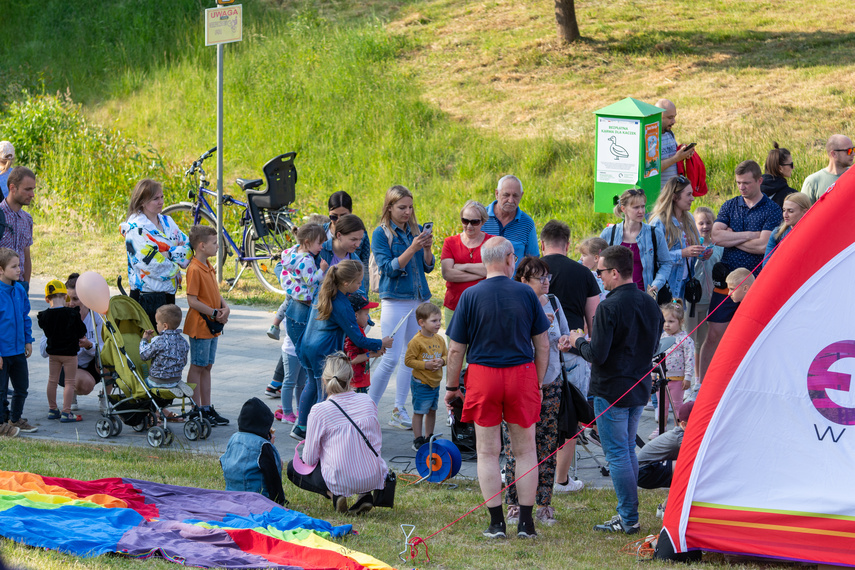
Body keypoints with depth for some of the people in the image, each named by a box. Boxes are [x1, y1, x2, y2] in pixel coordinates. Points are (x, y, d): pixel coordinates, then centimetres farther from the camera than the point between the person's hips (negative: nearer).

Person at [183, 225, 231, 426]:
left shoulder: (208, 267, 12)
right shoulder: (194, 269, -18)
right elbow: (192, 300, -21)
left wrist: (225, 307, 0)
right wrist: (214, 313, -18)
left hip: (212, 326, 9)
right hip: (199, 325, -9)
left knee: (206, 367, 13)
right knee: (197, 367, -2)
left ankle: (207, 408, 19)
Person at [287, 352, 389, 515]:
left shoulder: (319, 411, -13)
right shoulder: (367, 401, 0)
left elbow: (310, 459, -6)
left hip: (341, 481, -4)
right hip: (374, 478, 4)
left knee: (293, 468, 23)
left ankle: (334, 494, -1)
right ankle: (366, 495, 12)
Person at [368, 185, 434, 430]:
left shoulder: (416, 230, 9)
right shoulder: (381, 234, -4)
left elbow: (428, 267, 9)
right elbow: (389, 268, -13)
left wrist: (427, 248, -10)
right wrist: (412, 249, -22)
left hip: (418, 299, 5)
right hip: (395, 300, -5)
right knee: (391, 357, -10)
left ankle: (399, 410, 15)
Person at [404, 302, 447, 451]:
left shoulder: (440, 340, 4)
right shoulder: (416, 341, -17)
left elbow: (447, 355, 14)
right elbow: (408, 360, -15)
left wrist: (442, 361, -9)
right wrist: (426, 365, -22)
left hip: (436, 382, 7)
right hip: (421, 383, -7)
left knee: (432, 410, 15)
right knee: (419, 412, -1)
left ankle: (429, 438, 28)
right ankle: (418, 441, 6)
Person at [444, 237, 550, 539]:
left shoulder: (470, 296, -5)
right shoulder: (526, 293, -2)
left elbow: (456, 349, -2)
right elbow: (542, 345, 2)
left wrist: (451, 386, 9)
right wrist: (538, 382, 13)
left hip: (483, 377, -1)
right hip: (522, 374, 1)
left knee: (488, 451, 6)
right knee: (525, 450, 9)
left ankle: (497, 523, 5)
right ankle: (526, 523, 9)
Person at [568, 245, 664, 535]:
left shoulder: (609, 308, -19)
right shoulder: (650, 304, 5)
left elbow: (597, 355, -22)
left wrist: (579, 341, 0)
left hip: (612, 390, -8)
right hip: (639, 389, 8)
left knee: (617, 454, -1)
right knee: (628, 450, 18)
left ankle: (628, 519, 0)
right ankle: (627, 513, 22)